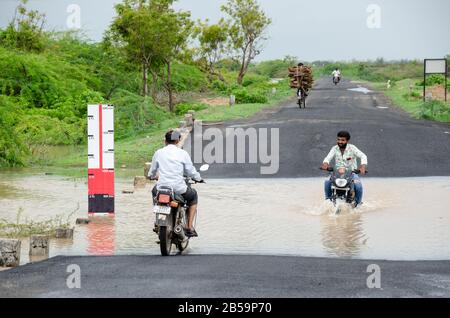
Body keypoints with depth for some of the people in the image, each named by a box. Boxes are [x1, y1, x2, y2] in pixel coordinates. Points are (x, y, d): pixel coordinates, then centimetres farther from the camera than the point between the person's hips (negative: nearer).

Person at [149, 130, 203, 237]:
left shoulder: (158, 153, 4)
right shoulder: (183, 153, -3)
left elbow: (152, 171, 16)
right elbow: (191, 171, 2)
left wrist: (151, 176, 41)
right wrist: (198, 178, 25)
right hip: (179, 189, -3)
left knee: (154, 191, 40)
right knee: (193, 196, 29)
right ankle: (189, 227, 20)